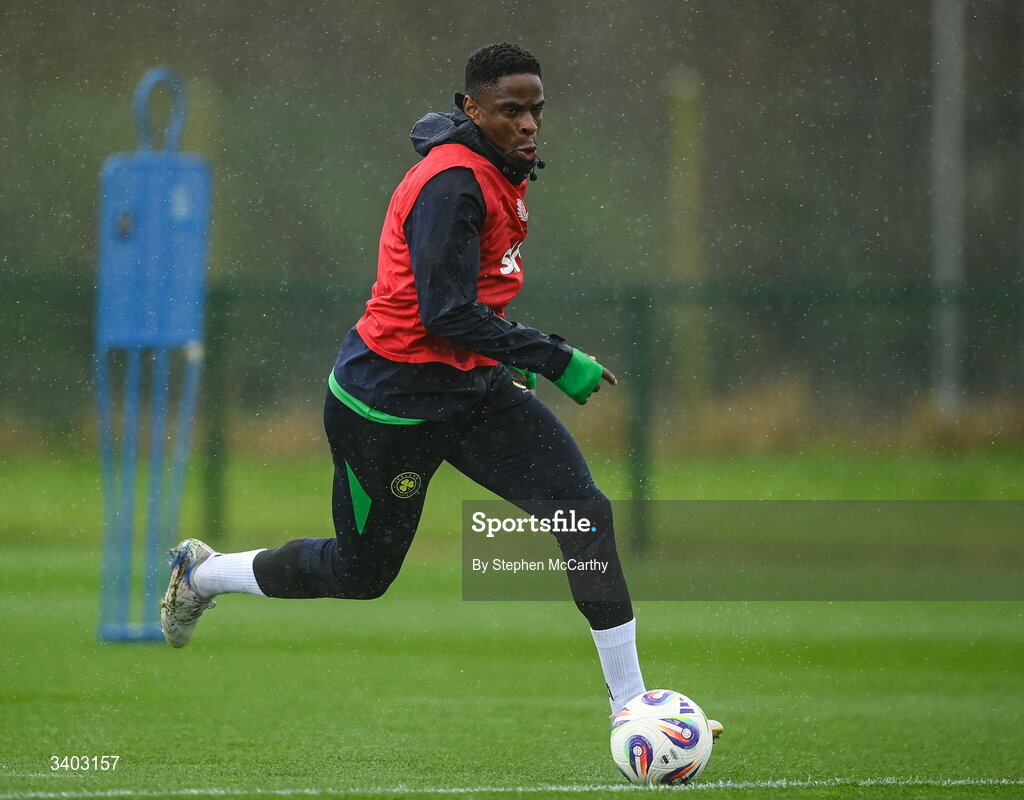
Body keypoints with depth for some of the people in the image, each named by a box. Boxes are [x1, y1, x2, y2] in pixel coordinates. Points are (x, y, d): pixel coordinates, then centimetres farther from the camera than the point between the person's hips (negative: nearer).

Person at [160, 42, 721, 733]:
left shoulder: (504, 171, 6)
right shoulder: (454, 182, -24)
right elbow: (447, 315, -28)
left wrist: (508, 353, 16)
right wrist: (555, 360, -25)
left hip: (473, 390, 8)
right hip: (392, 402, -8)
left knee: (587, 512, -11)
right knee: (362, 572, 11)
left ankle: (631, 703, -10)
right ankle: (201, 573, 38)